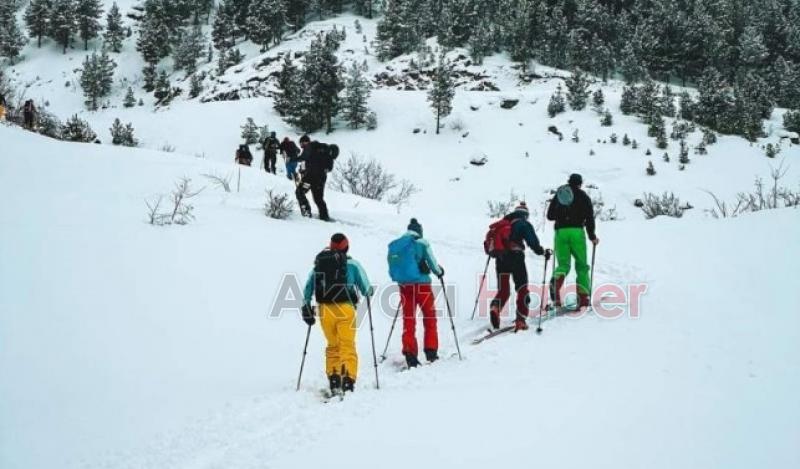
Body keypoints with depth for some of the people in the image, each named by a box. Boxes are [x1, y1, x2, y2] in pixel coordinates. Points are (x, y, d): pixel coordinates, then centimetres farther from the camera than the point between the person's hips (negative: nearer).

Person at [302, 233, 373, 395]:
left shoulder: (319, 263, 10)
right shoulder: (352, 264, 0)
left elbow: (307, 289, 8)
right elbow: (366, 289, 2)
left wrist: (306, 309, 13)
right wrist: (369, 291, 24)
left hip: (324, 310, 3)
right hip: (345, 309, -3)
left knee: (332, 346, 17)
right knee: (348, 346, 1)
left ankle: (334, 380, 11)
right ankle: (348, 380, -10)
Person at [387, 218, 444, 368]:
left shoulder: (394, 245, 8)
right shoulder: (422, 243, -6)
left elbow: (391, 271, 12)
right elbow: (433, 264, -1)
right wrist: (440, 272, 19)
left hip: (404, 286, 4)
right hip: (421, 284, -4)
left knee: (408, 319, 8)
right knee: (429, 317, 10)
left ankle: (409, 354, 3)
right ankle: (431, 352, 9)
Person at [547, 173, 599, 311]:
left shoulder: (559, 194, 16)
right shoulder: (583, 196, 8)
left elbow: (550, 215, 18)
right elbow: (589, 217, 2)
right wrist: (592, 236, 9)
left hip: (560, 231, 2)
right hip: (576, 231, -2)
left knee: (563, 264, 5)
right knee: (581, 265, 6)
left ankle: (556, 282, -29)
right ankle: (583, 297, -2)